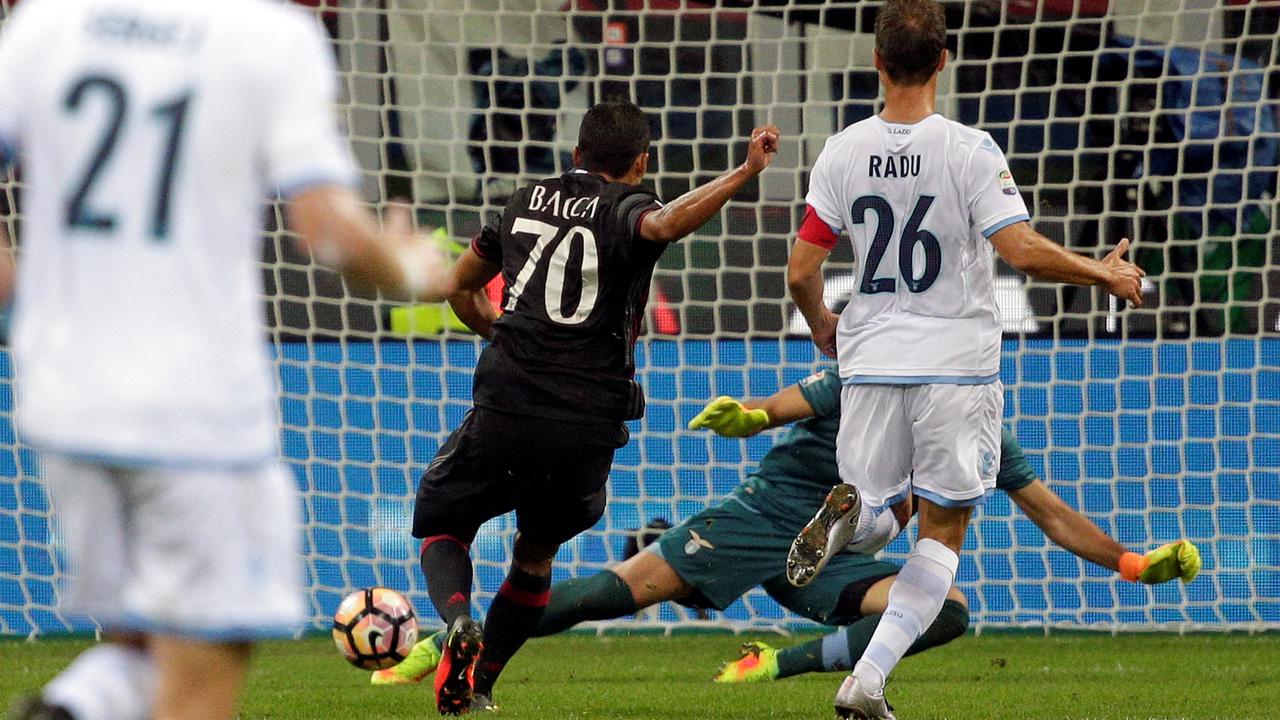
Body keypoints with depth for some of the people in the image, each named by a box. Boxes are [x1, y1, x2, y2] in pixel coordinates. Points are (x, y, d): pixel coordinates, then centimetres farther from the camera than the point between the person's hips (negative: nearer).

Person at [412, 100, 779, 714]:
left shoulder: (526, 202, 16)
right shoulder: (626, 208, 2)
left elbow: (461, 288, 29)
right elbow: (667, 223, -25)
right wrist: (745, 173, -31)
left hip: (505, 411, 1)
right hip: (588, 427, -1)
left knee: (441, 525, 19)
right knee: (536, 554, 24)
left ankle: (459, 624, -11)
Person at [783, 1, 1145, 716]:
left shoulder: (843, 152, -2)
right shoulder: (970, 150, -12)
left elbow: (801, 271, 0)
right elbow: (1023, 249, -18)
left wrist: (822, 326, 22)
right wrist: (1105, 274, -2)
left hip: (871, 361, 3)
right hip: (958, 362, -3)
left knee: (884, 509, 21)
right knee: (943, 530, 7)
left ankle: (850, 510, -18)